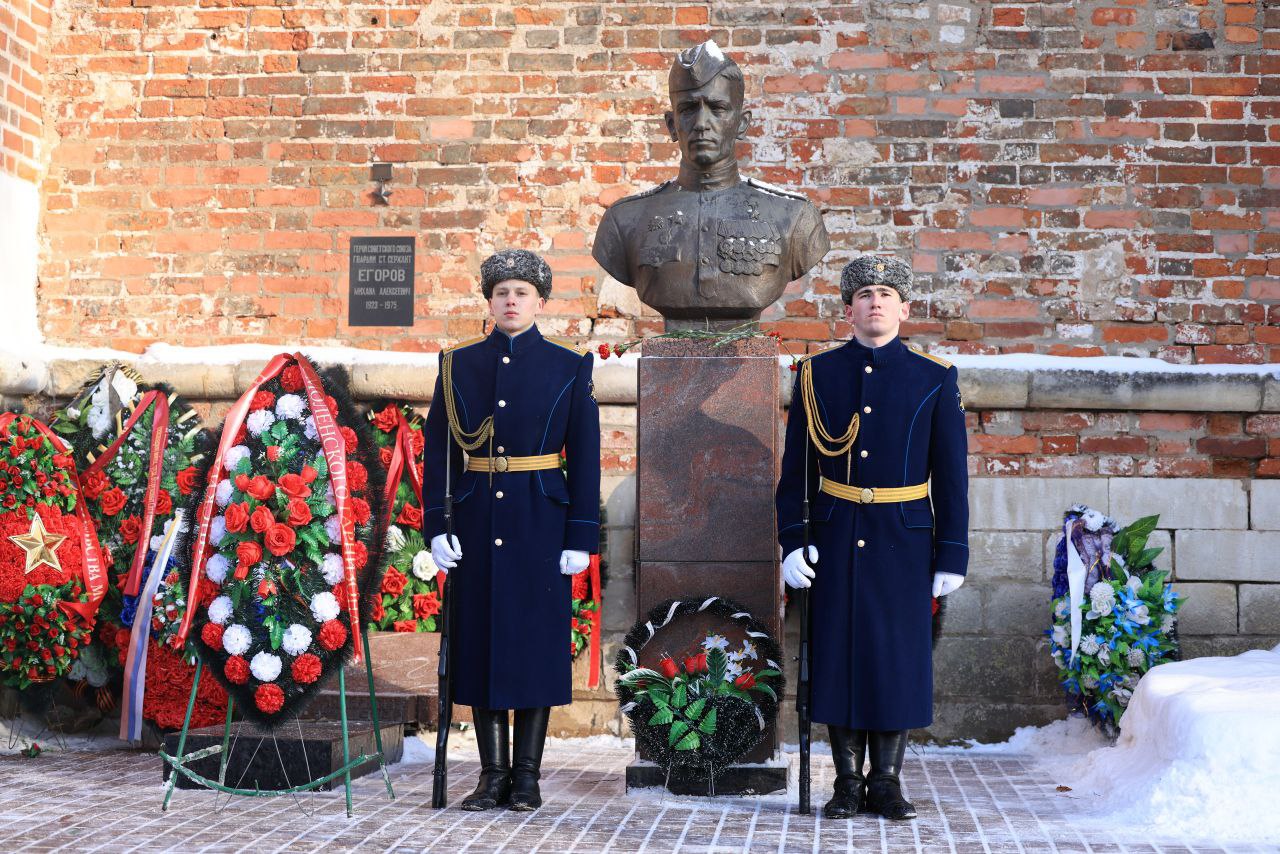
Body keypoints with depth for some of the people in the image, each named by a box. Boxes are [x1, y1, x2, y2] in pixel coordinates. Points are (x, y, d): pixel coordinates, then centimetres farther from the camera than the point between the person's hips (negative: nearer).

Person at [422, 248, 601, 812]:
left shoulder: (568, 367, 1)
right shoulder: (459, 364, 6)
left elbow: (585, 456, 0)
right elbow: (438, 449, 5)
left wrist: (581, 536, -6)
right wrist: (436, 526, -3)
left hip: (540, 523, -2)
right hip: (478, 521, 2)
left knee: (536, 640, 2)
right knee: (480, 639, 4)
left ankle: (526, 776, 12)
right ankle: (493, 774, 14)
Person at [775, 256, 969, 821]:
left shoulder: (934, 379, 1)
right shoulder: (817, 374, 4)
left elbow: (951, 474, 1)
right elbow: (796, 466, 5)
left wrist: (952, 555, -3)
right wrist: (791, 541, -2)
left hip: (904, 541, -1)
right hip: (835, 540, 1)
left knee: (899, 657, 3)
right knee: (839, 656, 4)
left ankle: (886, 783, 16)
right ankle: (848, 784, 15)